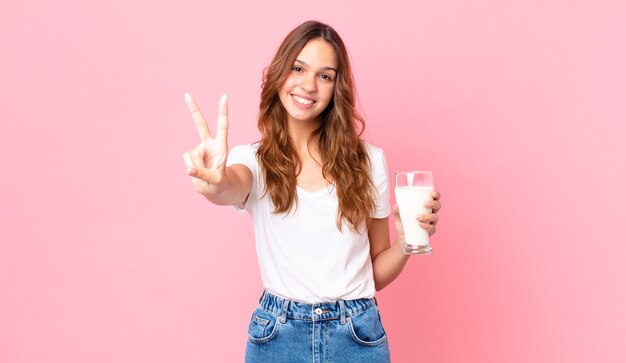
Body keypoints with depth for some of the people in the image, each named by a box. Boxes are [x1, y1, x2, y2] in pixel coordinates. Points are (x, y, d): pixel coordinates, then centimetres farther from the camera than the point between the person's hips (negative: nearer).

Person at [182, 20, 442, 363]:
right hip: (277, 335, 0)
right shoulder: (254, 159, -3)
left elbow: (376, 273, 7)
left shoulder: (367, 160, -1)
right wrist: (217, 185, -51)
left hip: (358, 334, 1)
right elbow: (234, 188, -30)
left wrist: (406, 240, -12)